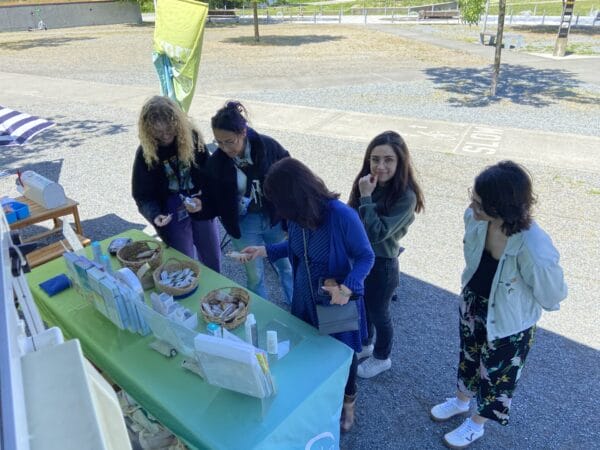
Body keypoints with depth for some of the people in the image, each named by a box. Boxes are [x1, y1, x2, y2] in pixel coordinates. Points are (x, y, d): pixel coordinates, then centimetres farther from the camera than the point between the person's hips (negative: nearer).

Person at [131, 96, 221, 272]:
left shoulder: (192, 138, -9)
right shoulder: (145, 153, -13)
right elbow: (142, 194, -8)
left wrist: (204, 201, -20)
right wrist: (154, 215, -26)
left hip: (202, 210, 2)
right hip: (173, 217, -2)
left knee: (213, 262, 17)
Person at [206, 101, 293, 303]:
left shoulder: (268, 146, -18)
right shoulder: (216, 161, -12)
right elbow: (217, 202, 0)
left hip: (275, 220, 0)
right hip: (243, 226, 1)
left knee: (286, 267, 18)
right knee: (254, 275, 12)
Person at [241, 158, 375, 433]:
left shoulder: (342, 216, -31)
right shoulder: (297, 215, -12)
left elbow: (365, 257, -20)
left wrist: (347, 288, -35)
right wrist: (265, 251, 0)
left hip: (337, 300, -5)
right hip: (305, 298, 5)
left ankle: (348, 401, 47)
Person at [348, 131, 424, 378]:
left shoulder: (405, 196, -25)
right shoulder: (366, 182, -7)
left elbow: (377, 233, -28)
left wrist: (366, 197, -28)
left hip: (382, 264, -6)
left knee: (379, 313, 17)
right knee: (362, 307, 26)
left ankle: (381, 357, 44)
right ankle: (365, 344, 53)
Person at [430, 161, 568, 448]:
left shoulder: (535, 249, -40)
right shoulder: (474, 218, -23)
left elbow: (552, 295, -21)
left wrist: (512, 298, -7)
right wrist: (475, 289, 10)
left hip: (508, 322, -5)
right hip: (472, 305, 5)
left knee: (495, 373, 21)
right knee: (469, 356, 29)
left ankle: (476, 424, 49)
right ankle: (461, 400, 58)